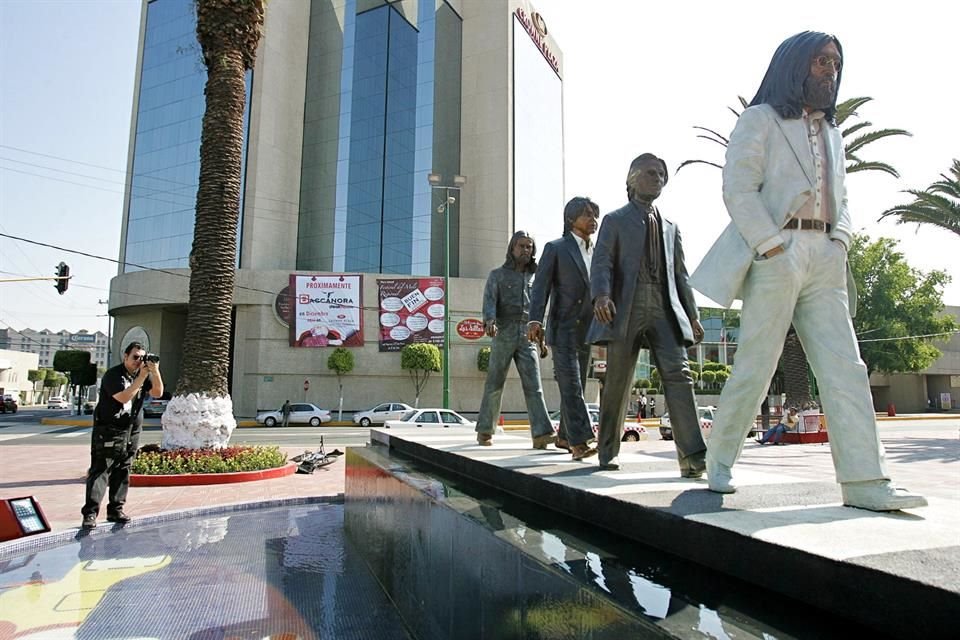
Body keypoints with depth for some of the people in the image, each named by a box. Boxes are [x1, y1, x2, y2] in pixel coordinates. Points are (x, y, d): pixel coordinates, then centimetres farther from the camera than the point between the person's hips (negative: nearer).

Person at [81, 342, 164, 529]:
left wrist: (155, 372, -14)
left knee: (122, 472, 9)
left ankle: (115, 510, 16)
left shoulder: (144, 374, 7)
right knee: (100, 471, -7)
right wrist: (141, 377, -24)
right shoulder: (113, 375, -11)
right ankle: (90, 513, -5)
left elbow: (157, 393, -2)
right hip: (108, 430, -6)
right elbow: (123, 397, -24)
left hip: (132, 431, 6)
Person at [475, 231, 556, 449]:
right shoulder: (497, 274, 6)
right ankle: (484, 431, 16)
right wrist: (489, 321, -30)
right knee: (494, 385, 3)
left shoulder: (534, 277, 18)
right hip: (503, 336, -3)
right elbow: (489, 300, -9)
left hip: (527, 338, 3)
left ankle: (542, 434, -17)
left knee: (533, 385, -10)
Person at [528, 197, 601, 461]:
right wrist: (535, 320, -19)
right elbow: (541, 286, -7)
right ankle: (579, 440, -15)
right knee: (571, 385, -13)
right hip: (563, 328, -6)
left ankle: (565, 436, 21)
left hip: (586, 330, 6)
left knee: (576, 386, 11)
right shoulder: (556, 248, 1)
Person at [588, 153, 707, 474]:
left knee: (678, 374, -13)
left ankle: (692, 456, -16)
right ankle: (608, 451, 14)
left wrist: (693, 314, 15)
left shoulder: (670, 227, 26)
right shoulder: (615, 220, 13)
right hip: (627, 307, -3)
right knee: (618, 382, 0)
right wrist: (601, 295, -21)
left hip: (665, 308, 4)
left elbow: (680, 273, 24)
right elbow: (602, 261, -2)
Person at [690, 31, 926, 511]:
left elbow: (840, 198, 25)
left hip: (824, 259, 6)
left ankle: (864, 482, -2)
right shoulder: (760, 119, 7)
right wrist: (773, 248, -15)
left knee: (845, 368, -3)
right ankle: (719, 461, 10)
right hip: (775, 254, -6)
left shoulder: (831, 133, 27)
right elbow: (738, 189, -6)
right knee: (755, 365, -5)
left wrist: (839, 242, 4)